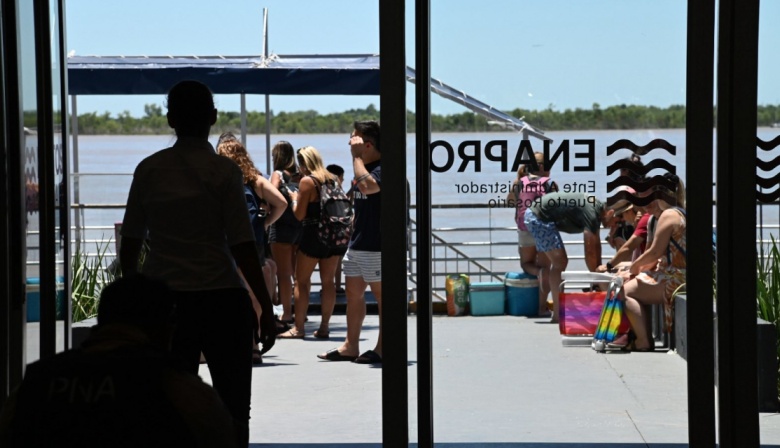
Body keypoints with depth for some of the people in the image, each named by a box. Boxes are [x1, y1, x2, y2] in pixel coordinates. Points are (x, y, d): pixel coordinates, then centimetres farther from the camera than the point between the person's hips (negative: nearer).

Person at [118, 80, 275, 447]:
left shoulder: (149, 169, 3)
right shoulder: (223, 170, -6)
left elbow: (130, 241, 7)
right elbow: (242, 246, -9)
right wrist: (266, 308, -4)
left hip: (164, 298, 3)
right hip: (221, 299, -3)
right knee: (232, 409, 6)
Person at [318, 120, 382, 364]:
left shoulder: (381, 169, -15)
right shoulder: (363, 168, 15)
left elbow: (367, 186, -36)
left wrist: (357, 156, -23)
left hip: (377, 246, -10)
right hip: (357, 243, 10)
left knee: (381, 294, -2)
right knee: (353, 293, 12)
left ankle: (382, 348, 4)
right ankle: (351, 345, 19)